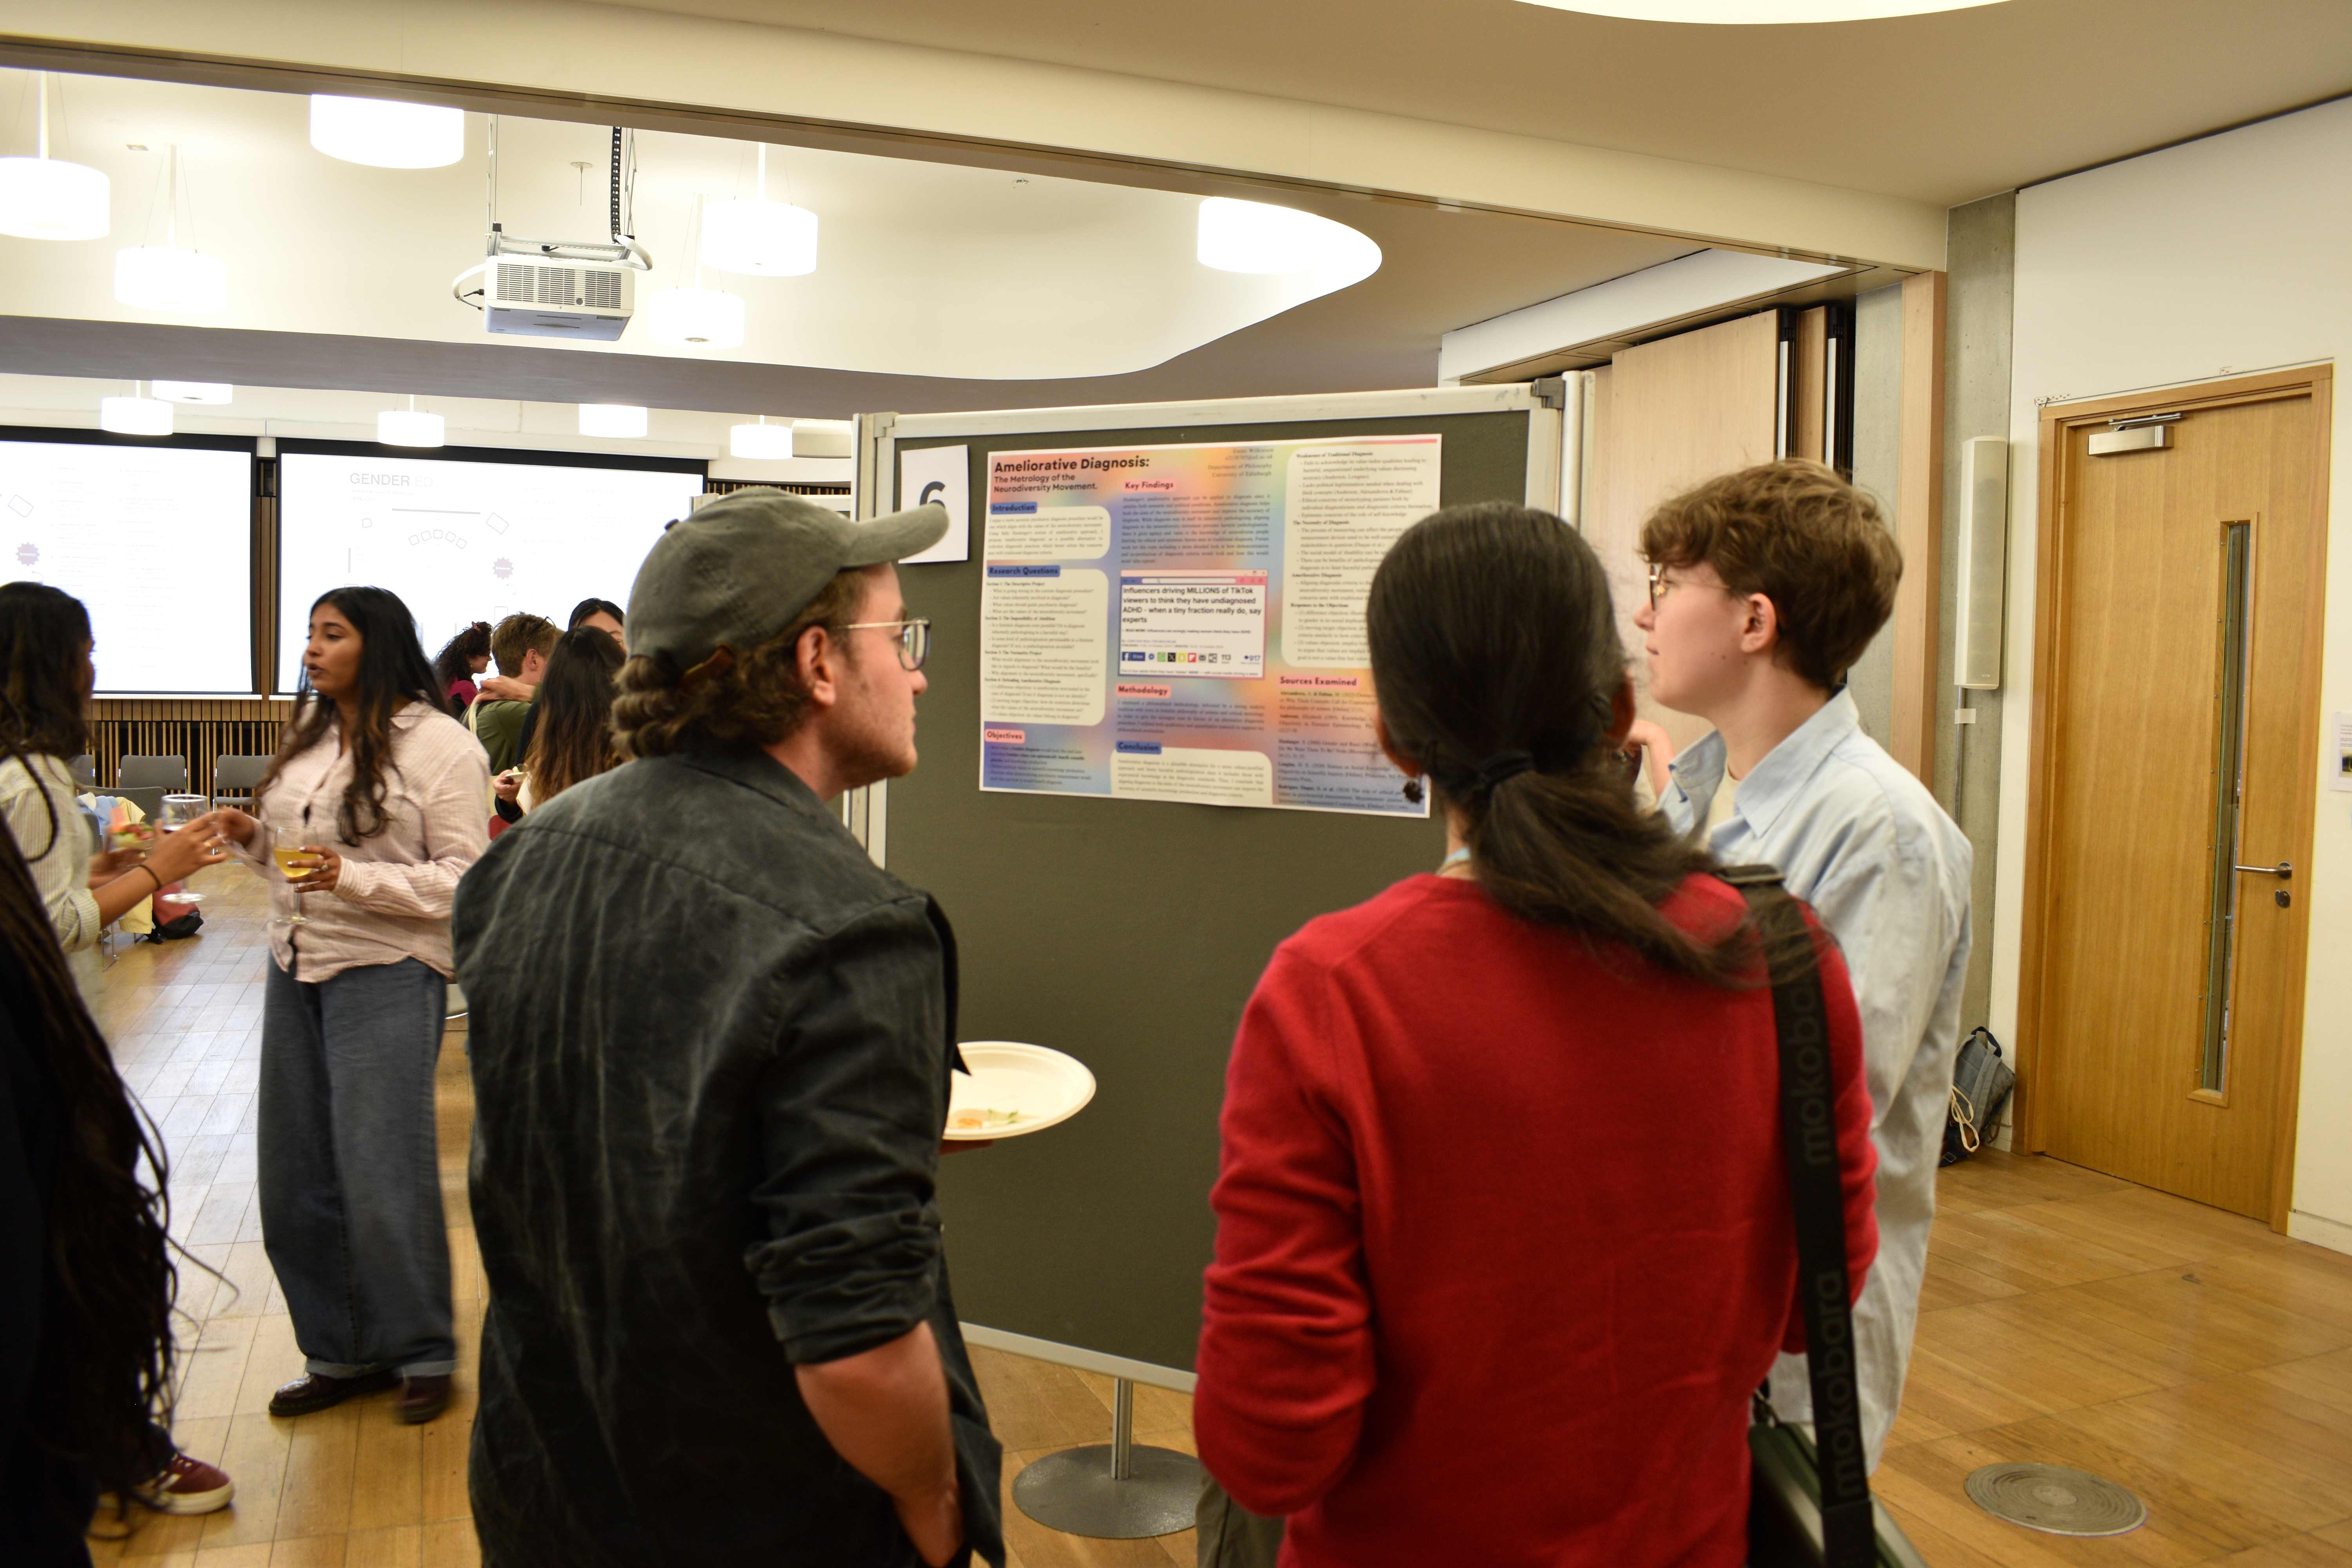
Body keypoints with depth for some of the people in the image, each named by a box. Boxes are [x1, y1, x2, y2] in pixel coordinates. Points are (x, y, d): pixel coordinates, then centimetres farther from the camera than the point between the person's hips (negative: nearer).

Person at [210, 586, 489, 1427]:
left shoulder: (440, 744, -9)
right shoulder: (310, 735, 13)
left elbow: (462, 879, -13)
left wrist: (353, 878, -23)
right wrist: (254, 836, 0)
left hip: (386, 972, -7)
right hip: (294, 969, 7)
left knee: (382, 1177, -2)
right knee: (296, 1178, 10)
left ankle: (421, 1352, 17)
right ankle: (339, 1353, 26)